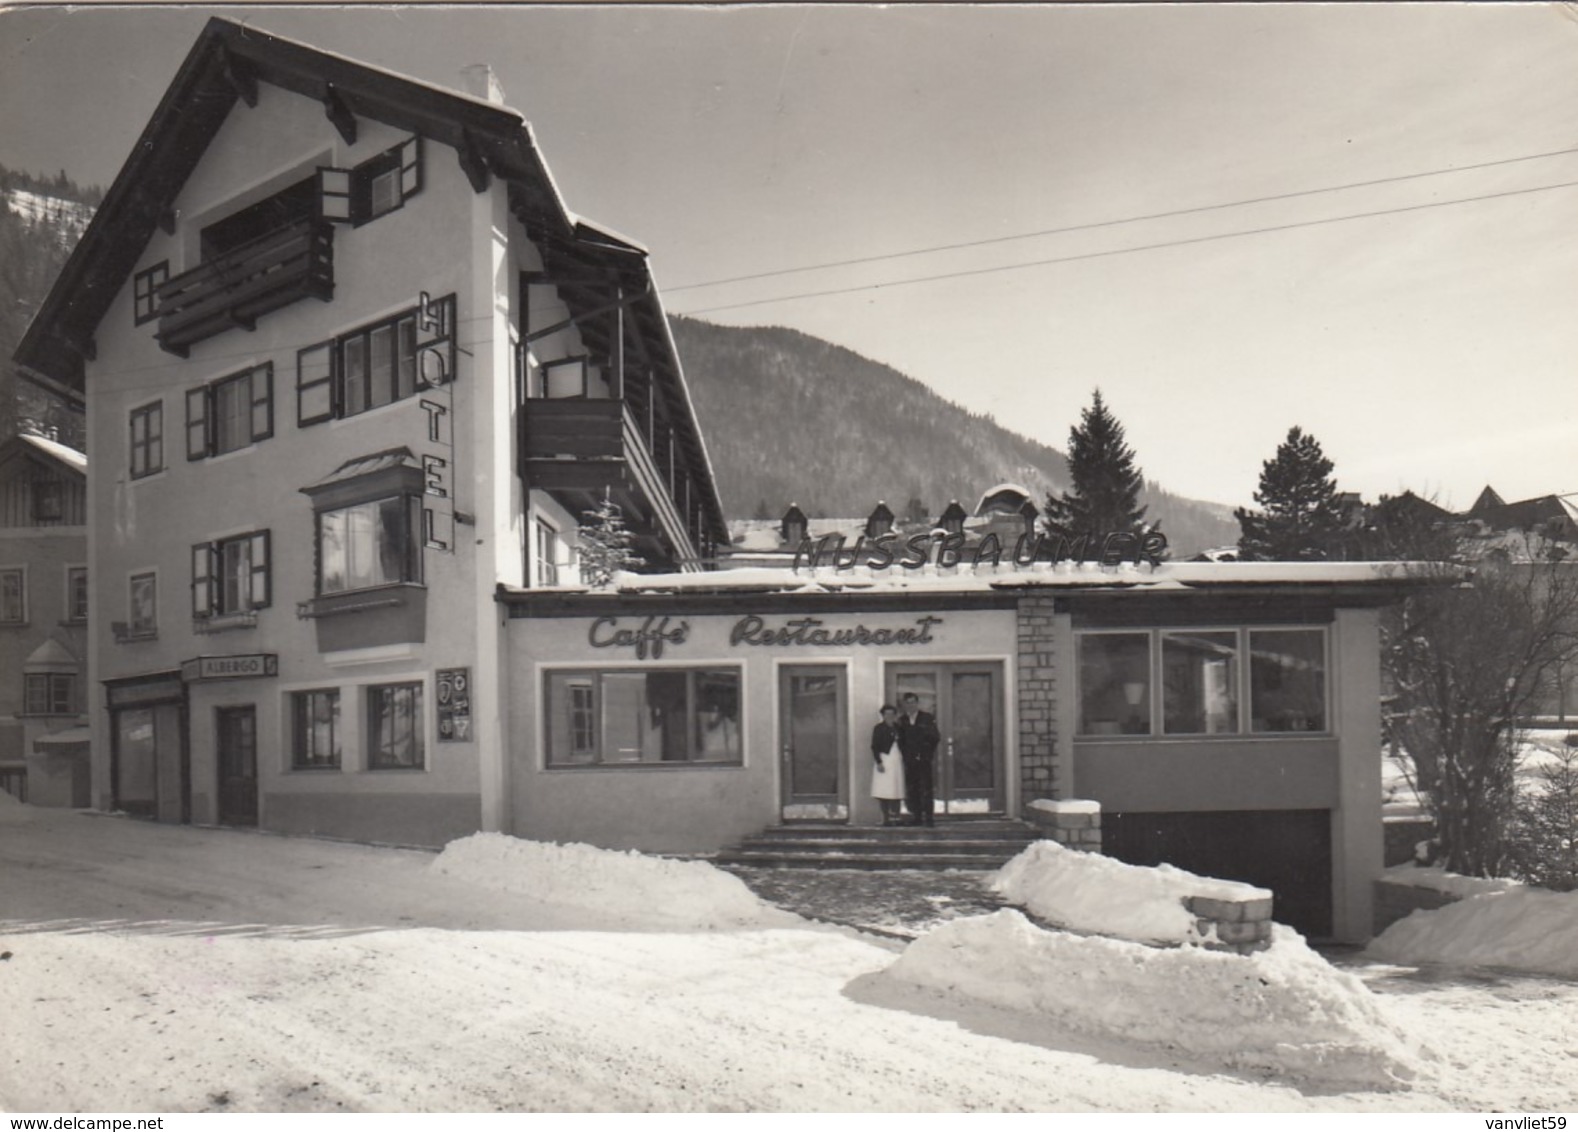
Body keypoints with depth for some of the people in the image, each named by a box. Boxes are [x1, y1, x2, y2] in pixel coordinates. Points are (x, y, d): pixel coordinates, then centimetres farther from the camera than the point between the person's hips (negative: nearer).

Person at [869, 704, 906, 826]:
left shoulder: (897, 728, 14)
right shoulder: (879, 728, 0)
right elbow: (874, 747, -5)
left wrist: (903, 760, 11)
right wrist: (879, 762, -13)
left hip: (897, 761, 5)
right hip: (885, 760, -5)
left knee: (897, 792, 1)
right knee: (885, 792, -6)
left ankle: (895, 817, 4)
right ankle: (886, 818, -4)